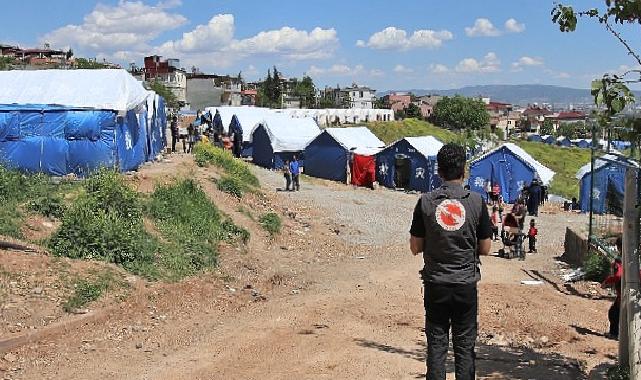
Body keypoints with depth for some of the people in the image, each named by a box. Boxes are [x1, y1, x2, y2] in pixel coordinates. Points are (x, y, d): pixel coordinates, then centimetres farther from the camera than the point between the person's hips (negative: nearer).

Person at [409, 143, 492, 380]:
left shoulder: (426, 202, -6)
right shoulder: (476, 201, -6)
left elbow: (415, 247, 0)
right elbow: (485, 249, 0)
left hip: (435, 284, 0)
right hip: (466, 284, 0)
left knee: (436, 343, 9)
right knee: (465, 345, 9)